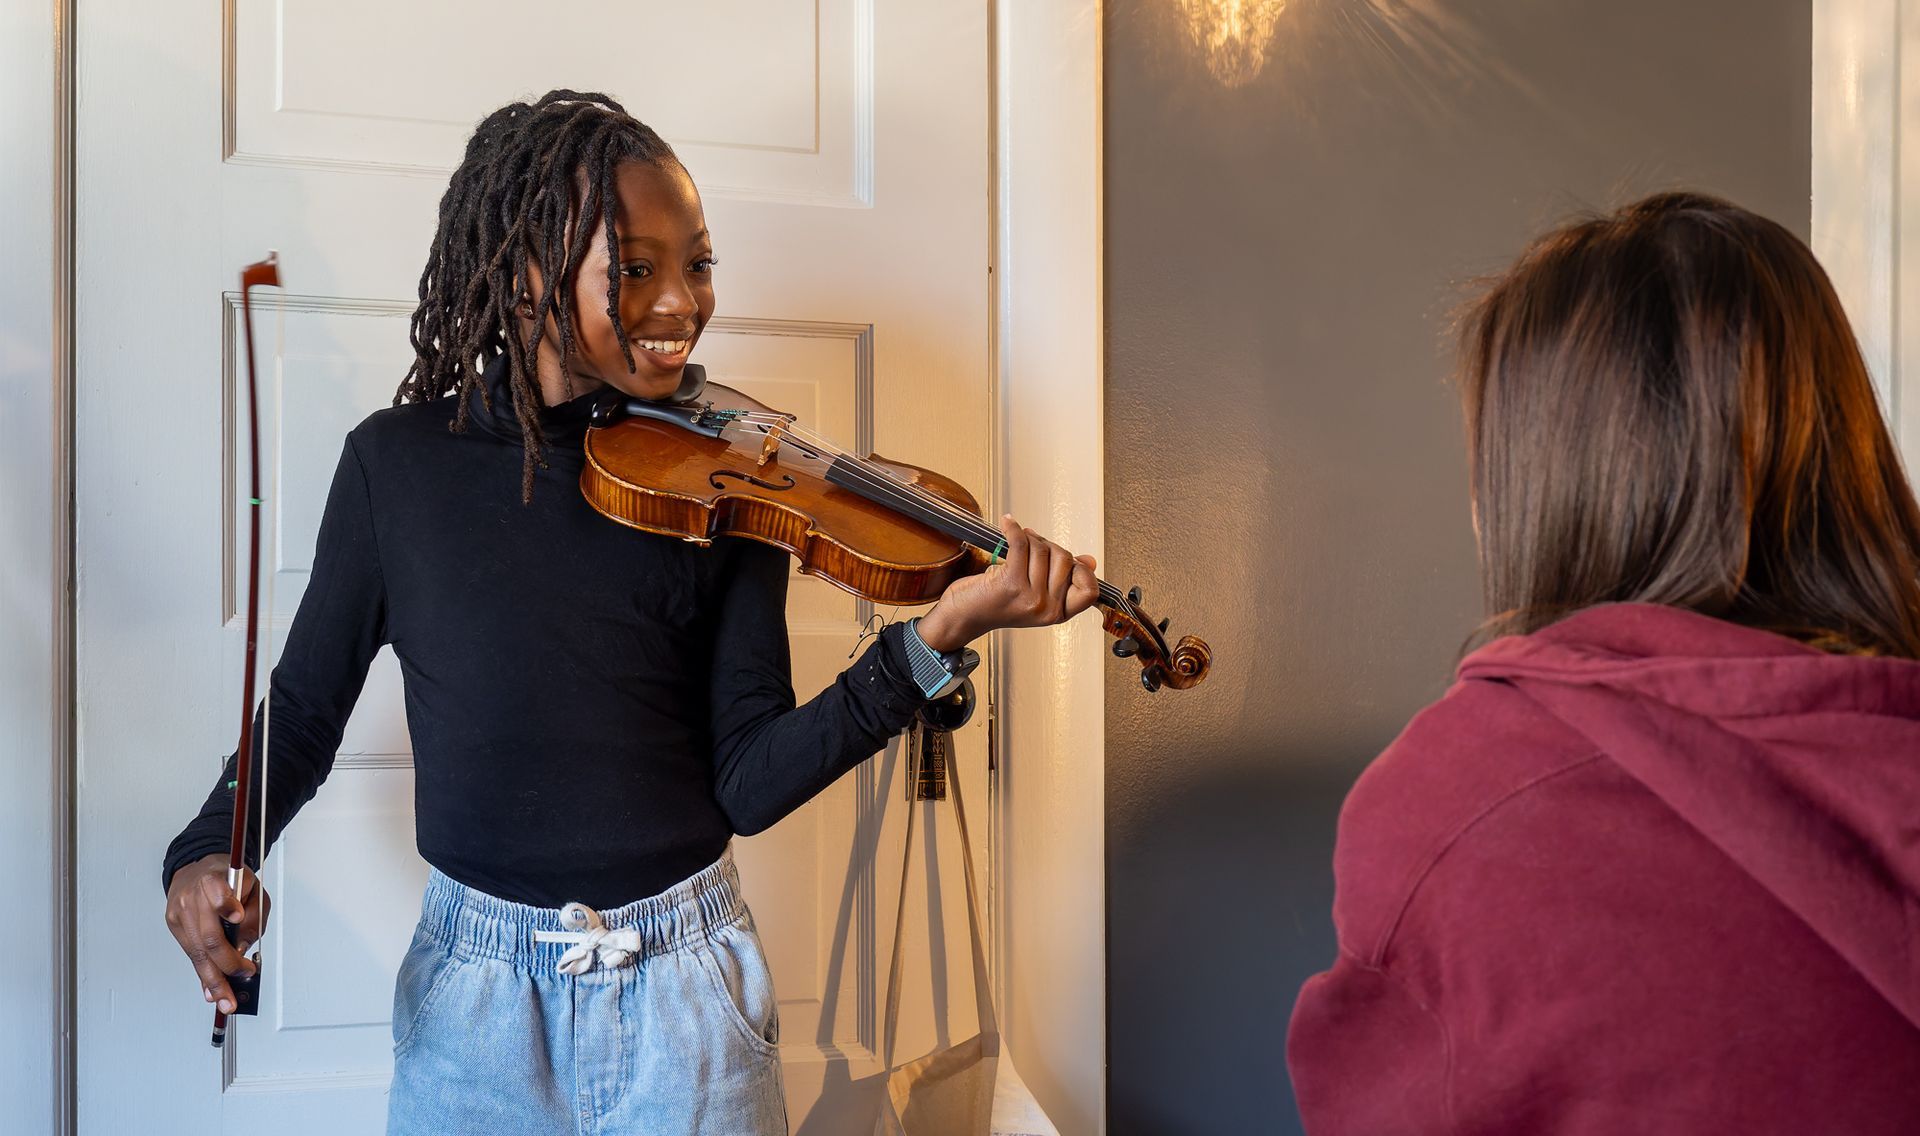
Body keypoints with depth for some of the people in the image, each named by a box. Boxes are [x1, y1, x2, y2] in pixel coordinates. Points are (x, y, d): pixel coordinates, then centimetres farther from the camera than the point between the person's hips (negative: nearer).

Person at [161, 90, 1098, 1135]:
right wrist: (210, 853, -11)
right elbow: (304, 710, 6)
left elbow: (747, 783, -11)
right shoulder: (397, 462, -3)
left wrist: (933, 639, -22)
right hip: (470, 990, 1)